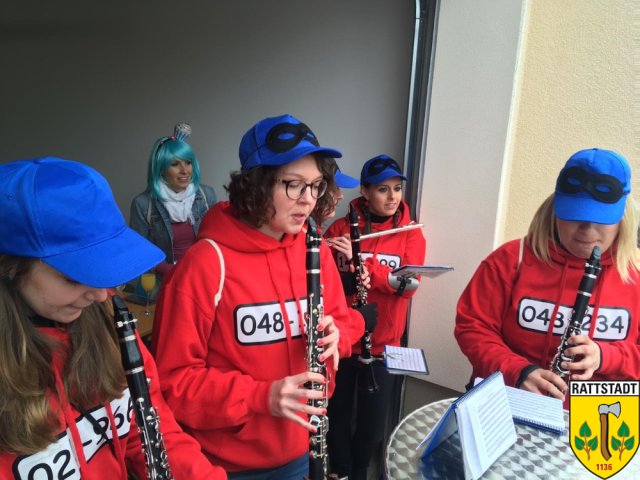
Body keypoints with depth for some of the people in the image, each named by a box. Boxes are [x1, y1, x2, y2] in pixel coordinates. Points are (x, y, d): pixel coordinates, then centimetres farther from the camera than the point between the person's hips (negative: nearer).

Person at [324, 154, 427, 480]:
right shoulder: (341, 227, -2)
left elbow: (409, 285, -15)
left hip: (383, 343, 1)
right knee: (337, 414, 13)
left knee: (373, 422, 12)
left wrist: (360, 260, -24)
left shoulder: (411, 234, 0)